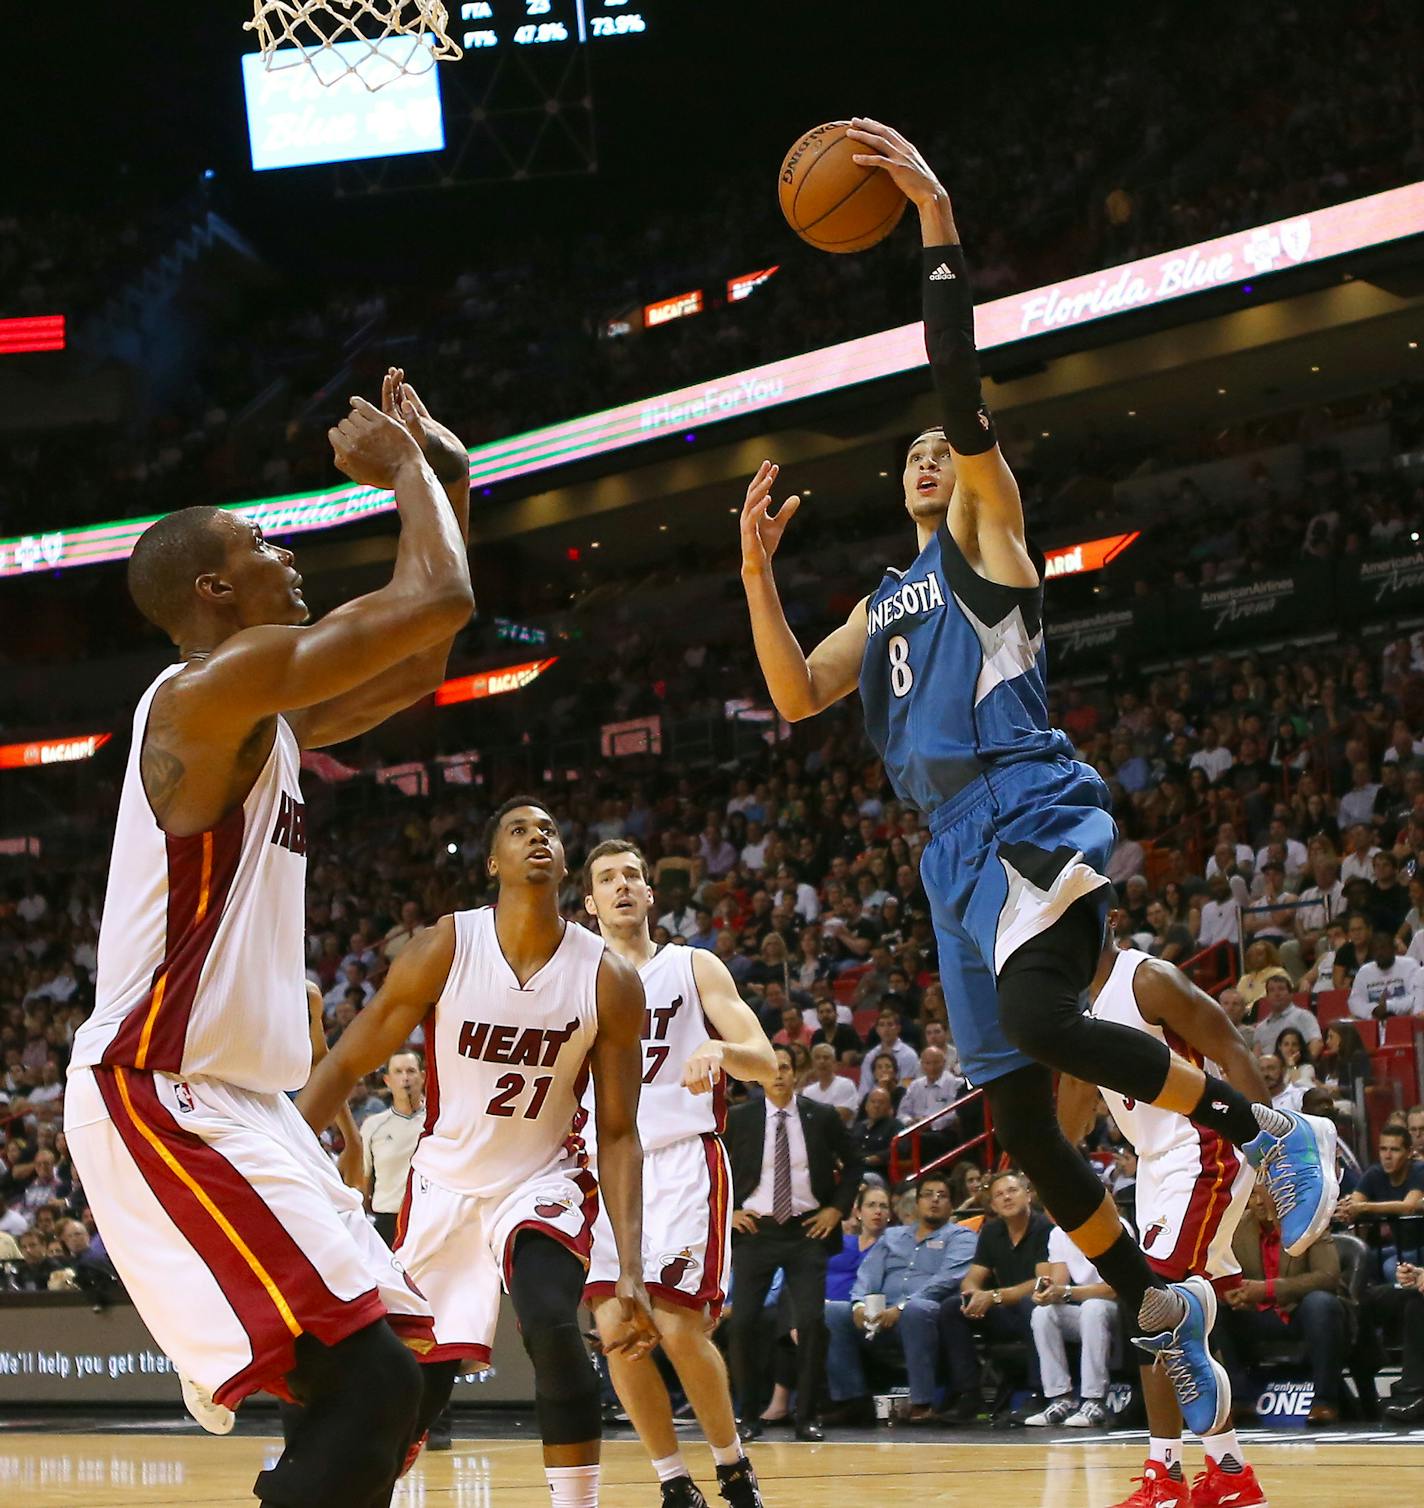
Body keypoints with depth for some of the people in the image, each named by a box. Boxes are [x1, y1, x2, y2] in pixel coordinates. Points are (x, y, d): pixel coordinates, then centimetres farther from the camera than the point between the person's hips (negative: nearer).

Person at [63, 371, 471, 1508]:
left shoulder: (264, 719, 17)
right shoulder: (209, 688, -12)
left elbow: (419, 666, 30)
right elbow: (439, 601, -18)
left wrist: (446, 482, 23)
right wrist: (404, 469, -1)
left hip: (233, 1104, 11)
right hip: (159, 1100, -11)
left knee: (387, 1383, 11)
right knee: (369, 1383, -21)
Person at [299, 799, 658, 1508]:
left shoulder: (610, 981, -15)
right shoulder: (444, 949, -17)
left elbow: (618, 1134, -10)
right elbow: (347, 1063, -10)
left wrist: (630, 1270, -19)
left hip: (542, 1178, -1)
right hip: (444, 1178, 1)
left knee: (554, 1328, -29)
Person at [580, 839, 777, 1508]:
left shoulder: (693, 967, 6)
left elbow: (767, 1066, -3)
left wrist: (720, 1050, -24)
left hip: (683, 1160, -3)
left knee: (678, 1327, -15)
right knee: (616, 1331, -9)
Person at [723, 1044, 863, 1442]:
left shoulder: (822, 1118, 2)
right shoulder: (738, 1119, 1)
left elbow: (852, 1165, 13)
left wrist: (837, 1208, 1)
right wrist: (727, 1211, 1)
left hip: (807, 1230, 0)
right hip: (755, 1230, 0)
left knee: (811, 1322, -9)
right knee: (743, 1323, -5)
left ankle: (806, 1417, 2)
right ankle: (749, 1416, 8)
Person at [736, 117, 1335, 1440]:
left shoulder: (989, 529, 8)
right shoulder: (884, 603, 28)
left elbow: (961, 393, -7)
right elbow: (796, 698, 16)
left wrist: (940, 231, -14)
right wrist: (757, 567, 10)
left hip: (1034, 811, -7)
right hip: (956, 846, 7)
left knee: (1041, 1017, -33)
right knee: (1016, 1116, 3)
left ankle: (1265, 1129, -16)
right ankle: (1163, 1315, 16)